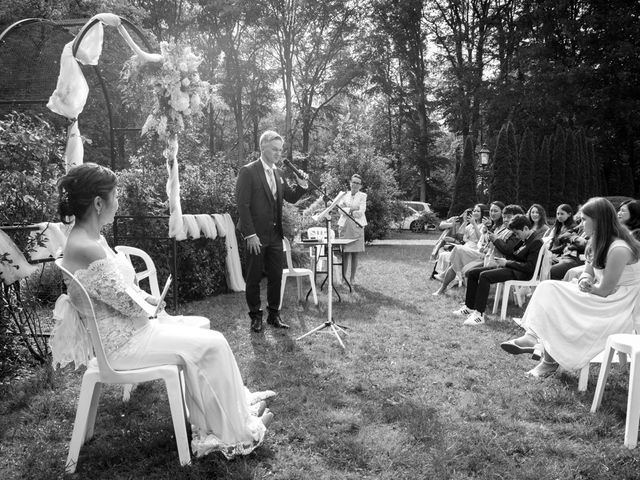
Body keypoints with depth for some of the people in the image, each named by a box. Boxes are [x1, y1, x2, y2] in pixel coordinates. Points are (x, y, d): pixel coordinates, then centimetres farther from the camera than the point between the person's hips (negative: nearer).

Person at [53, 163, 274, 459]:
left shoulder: (87, 237, 5)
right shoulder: (89, 249, -27)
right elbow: (129, 304, -23)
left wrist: (143, 299, -2)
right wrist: (149, 301, -2)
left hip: (119, 330, 10)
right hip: (121, 343, -10)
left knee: (205, 339, 10)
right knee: (212, 345, -7)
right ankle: (236, 434, 9)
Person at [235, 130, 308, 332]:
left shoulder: (278, 172, 11)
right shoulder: (248, 172, -9)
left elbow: (290, 198, 15)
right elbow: (242, 205, -13)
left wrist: (301, 186, -5)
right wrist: (250, 235, -17)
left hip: (275, 235, 6)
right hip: (256, 236, -6)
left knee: (276, 277, 9)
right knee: (254, 277, 5)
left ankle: (274, 314, 21)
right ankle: (255, 316, 18)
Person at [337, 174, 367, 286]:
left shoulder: (363, 196, 7)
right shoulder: (344, 195, 12)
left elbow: (361, 212, -4)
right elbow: (341, 210, 0)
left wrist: (347, 209, -2)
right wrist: (353, 208, -9)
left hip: (357, 226, -1)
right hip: (345, 226, 1)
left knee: (354, 254, 1)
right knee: (345, 254, -2)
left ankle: (352, 278, 8)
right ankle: (343, 277, 4)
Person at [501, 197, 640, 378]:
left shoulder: (619, 249, -23)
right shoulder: (597, 242, 6)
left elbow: (605, 290, -21)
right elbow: (588, 273, 12)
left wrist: (586, 286, -2)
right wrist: (585, 280, -12)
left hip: (617, 307, -9)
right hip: (600, 294, 9)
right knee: (548, 288, -8)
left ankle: (551, 361, -6)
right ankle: (532, 337, -19)